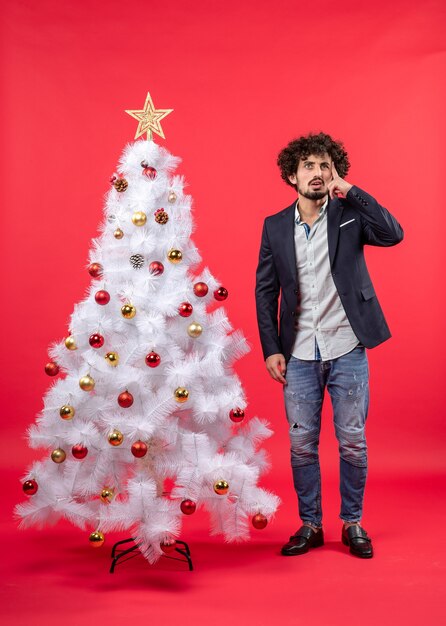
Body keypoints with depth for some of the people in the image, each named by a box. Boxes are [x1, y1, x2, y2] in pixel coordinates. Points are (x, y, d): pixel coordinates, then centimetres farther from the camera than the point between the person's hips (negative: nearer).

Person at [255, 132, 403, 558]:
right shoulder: (275, 226, 5)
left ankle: (352, 523, 25)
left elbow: (393, 234, -17)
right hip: (299, 354, 2)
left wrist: (351, 191, -16)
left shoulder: (349, 214, 1)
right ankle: (310, 525, 24)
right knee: (301, 444, 8)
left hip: (347, 350, -1)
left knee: (352, 441, 7)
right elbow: (265, 291, 5)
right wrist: (271, 349, -1)